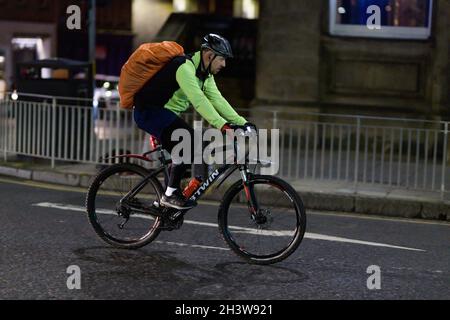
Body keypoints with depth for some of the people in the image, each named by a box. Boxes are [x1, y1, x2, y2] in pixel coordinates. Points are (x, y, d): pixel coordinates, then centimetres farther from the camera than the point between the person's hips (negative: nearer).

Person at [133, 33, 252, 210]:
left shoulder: (205, 74, 7)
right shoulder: (185, 68, -24)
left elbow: (217, 99, 3)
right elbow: (198, 100, -35)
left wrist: (242, 122, -7)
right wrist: (222, 125, -43)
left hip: (166, 114, 10)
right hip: (149, 111, -10)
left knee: (187, 153, 2)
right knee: (189, 140, -23)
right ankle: (171, 194, -16)